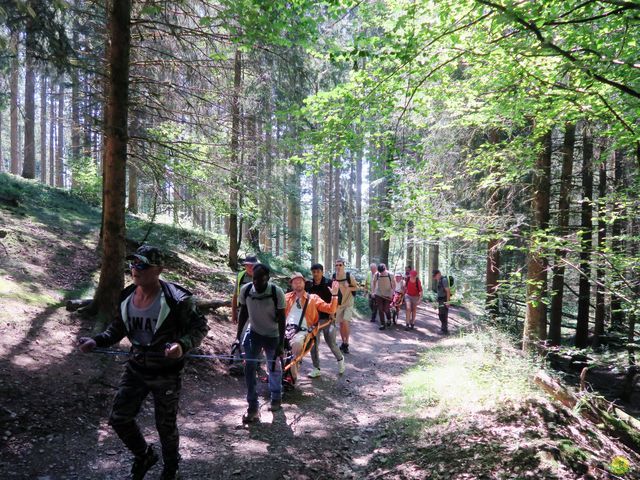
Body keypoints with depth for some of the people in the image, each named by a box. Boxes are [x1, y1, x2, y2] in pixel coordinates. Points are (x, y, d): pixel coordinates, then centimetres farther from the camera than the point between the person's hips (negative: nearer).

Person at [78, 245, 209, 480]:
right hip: (136, 368, 5)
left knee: (166, 426, 11)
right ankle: (144, 456, 40)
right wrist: (96, 341, -6)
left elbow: (200, 327, -16)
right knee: (119, 419, 10)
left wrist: (182, 345, -35)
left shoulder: (176, 299, -23)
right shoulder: (126, 296, -4)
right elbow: (118, 328, 10)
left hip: (166, 374, -5)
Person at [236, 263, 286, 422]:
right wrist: (238, 337, 0)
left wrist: (281, 344, -18)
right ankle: (253, 407, 2)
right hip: (254, 333, 2)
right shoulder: (245, 290, -17)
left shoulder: (277, 293, -26)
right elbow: (243, 313, -2)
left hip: (272, 335, -2)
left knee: (274, 368, 12)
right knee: (249, 367, -8)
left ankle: (276, 398, 39)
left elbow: (281, 319, -17)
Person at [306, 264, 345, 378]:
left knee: (331, 342, -2)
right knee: (313, 343, 2)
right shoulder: (308, 284, 3)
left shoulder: (329, 283, -6)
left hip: (327, 317, -3)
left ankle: (340, 358, 27)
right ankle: (316, 368, 15)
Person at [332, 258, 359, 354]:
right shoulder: (333, 276, -3)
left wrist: (348, 288, -21)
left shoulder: (349, 276, -12)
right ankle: (343, 342, 27)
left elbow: (356, 288, -5)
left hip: (348, 303, -3)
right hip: (338, 303, 3)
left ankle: (346, 343, 0)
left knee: (345, 322, -15)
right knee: (341, 324, 10)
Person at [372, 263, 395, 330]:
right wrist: (373, 291, 5)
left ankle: (389, 319, 30)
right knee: (380, 309, 2)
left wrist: (392, 293, -11)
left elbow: (394, 285, -3)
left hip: (388, 295, -2)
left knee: (386, 309, -2)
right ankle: (382, 324, 11)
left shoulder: (390, 275, -14)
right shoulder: (376, 274, -9)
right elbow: (374, 282, 8)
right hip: (379, 294, 2)